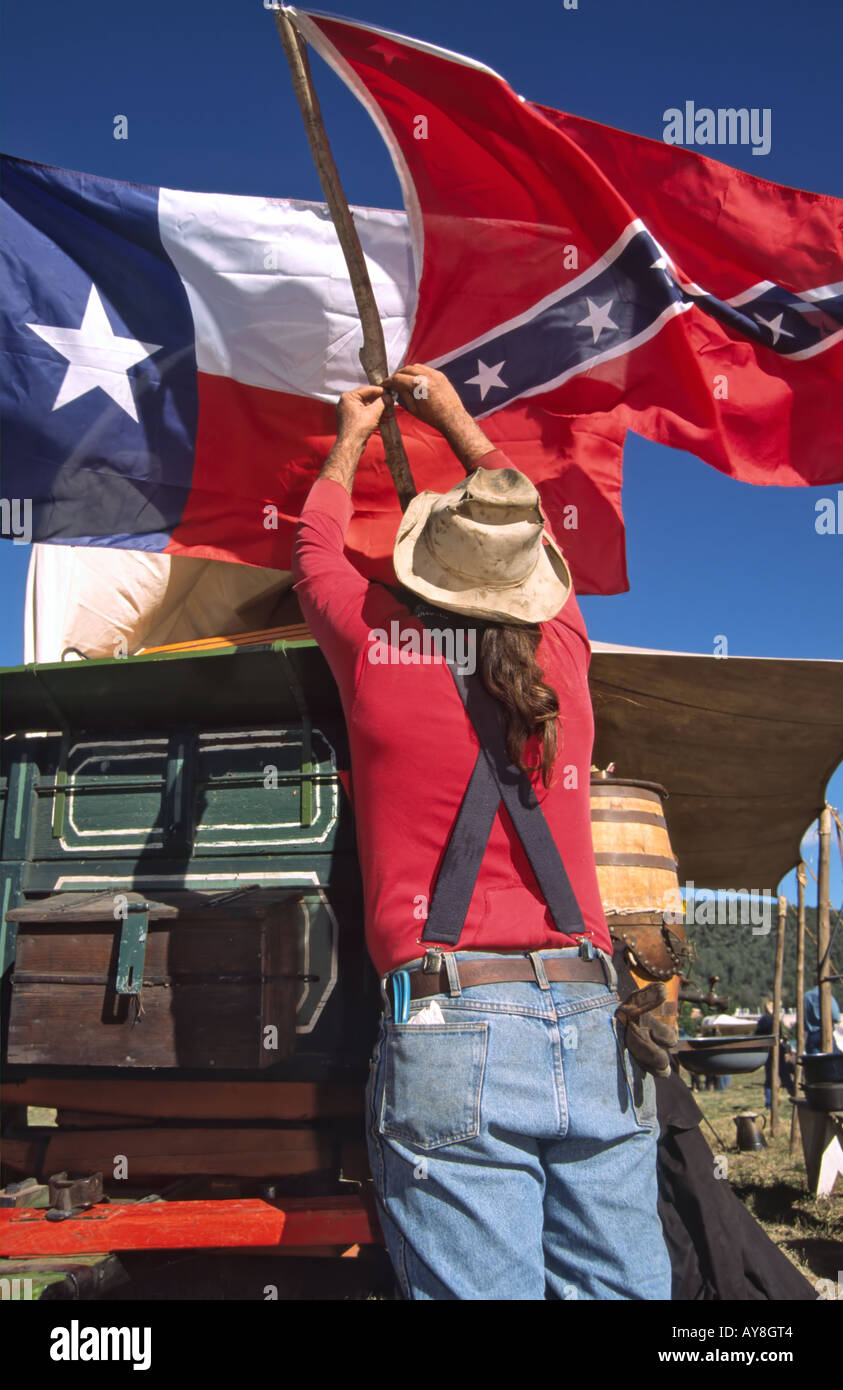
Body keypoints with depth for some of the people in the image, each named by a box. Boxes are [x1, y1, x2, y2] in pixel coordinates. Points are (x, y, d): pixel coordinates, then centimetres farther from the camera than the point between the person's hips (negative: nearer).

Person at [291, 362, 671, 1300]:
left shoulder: (376, 648, 3)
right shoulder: (561, 653, 10)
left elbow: (314, 549, 26)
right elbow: (527, 532, 33)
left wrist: (352, 438, 44)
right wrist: (455, 419, 46)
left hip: (448, 1024, -3)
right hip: (592, 1026, 3)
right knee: (621, 1288, 8)